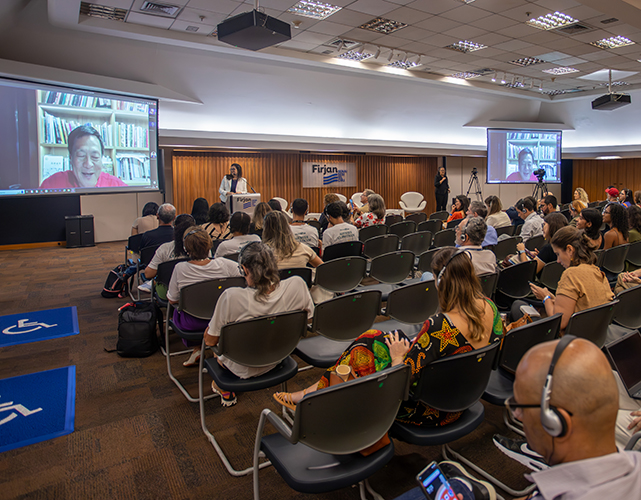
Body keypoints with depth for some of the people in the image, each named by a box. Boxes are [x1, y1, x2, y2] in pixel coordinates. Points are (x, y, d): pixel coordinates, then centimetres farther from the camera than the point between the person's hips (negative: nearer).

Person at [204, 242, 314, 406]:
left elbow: (210, 340, -18)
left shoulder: (231, 297, -33)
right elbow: (309, 316, -4)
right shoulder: (297, 285, -25)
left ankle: (224, 391, 50)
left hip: (243, 369, -3)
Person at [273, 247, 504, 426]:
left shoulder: (440, 325, -33)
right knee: (372, 337, 6)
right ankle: (319, 389, 19)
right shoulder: (490, 308, -8)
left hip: (431, 412, -8)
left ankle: (314, 394, 21)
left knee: (362, 348, 0)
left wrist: (398, 357, -7)